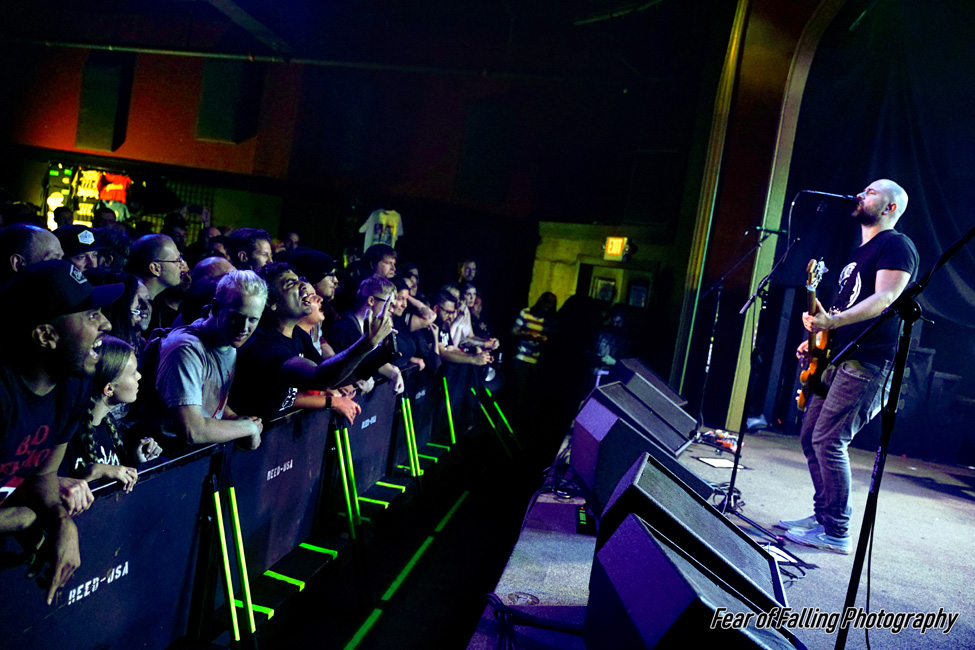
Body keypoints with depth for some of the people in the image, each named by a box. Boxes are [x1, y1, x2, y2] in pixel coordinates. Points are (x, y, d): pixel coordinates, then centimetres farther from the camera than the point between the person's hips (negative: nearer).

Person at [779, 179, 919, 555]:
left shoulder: (896, 245, -5)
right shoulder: (861, 251, 24)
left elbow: (884, 298, -20)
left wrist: (833, 320, -33)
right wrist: (817, 338, 18)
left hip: (866, 362, -10)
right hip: (839, 358, 10)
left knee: (828, 441, -14)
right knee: (810, 437, 11)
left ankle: (836, 533, -5)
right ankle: (822, 514, 22)